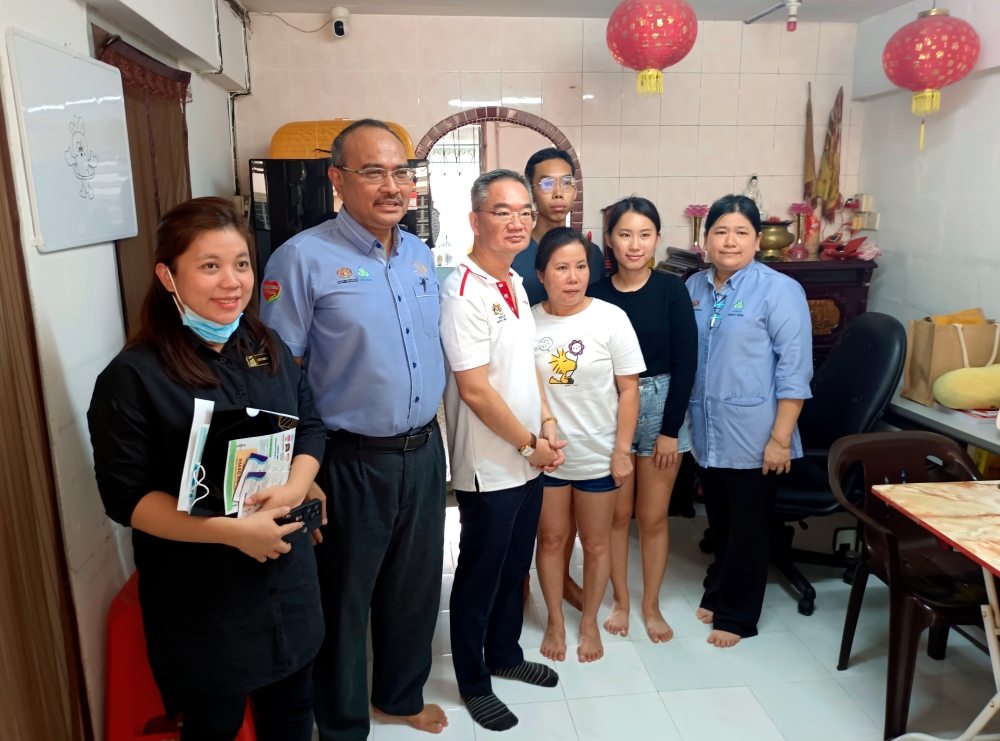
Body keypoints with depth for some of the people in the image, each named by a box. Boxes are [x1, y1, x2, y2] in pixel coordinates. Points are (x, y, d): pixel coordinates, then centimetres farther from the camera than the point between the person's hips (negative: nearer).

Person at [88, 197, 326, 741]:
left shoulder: (269, 348, 1)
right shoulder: (132, 377, -17)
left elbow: (311, 426, 6)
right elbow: (126, 497, -17)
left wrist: (294, 489, -14)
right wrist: (232, 530, -25)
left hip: (287, 578, 5)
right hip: (201, 599, -5)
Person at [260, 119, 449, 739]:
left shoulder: (422, 256, 7)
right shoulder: (304, 258, -13)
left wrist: (430, 431, 13)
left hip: (425, 453, 6)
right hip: (352, 461, -5)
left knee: (416, 589, 21)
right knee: (345, 599, 13)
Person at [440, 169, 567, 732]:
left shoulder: (515, 284, 7)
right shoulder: (464, 293, -20)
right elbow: (474, 390, -23)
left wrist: (548, 423, 3)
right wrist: (530, 444, -13)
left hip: (529, 462, 8)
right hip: (489, 469, -8)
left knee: (515, 568, 22)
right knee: (480, 578, 10)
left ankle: (506, 655, 43)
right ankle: (474, 683, 31)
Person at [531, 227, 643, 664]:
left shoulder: (611, 318, -10)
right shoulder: (528, 322, -5)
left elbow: (628, 389, -7)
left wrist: (622, 450, -9)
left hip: (598, 455, -1)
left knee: (596, 542, 14)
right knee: (551, 539, 15)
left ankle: (589, 622, 35)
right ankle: (555, 621, 36)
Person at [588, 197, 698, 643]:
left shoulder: (671, 290, -6)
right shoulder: (596, 293, -3)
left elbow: (685, 361, -6)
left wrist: (670, 428, -8)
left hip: (661, 406, -1)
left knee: (653, 517, 8)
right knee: (617, 513, 11)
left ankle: (651, 605, 29)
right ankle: (620, 600, 31)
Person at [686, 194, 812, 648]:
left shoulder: (778, 291, -10)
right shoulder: (694, 288, 7)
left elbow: (794, 369, -13)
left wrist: (781, 437, -17)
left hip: (752, 437, -5)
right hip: (706, 434, 5)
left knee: (747, 529, 8)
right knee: (718, 523, 18)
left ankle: (735, 615, 24)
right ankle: (718, 594, 37)